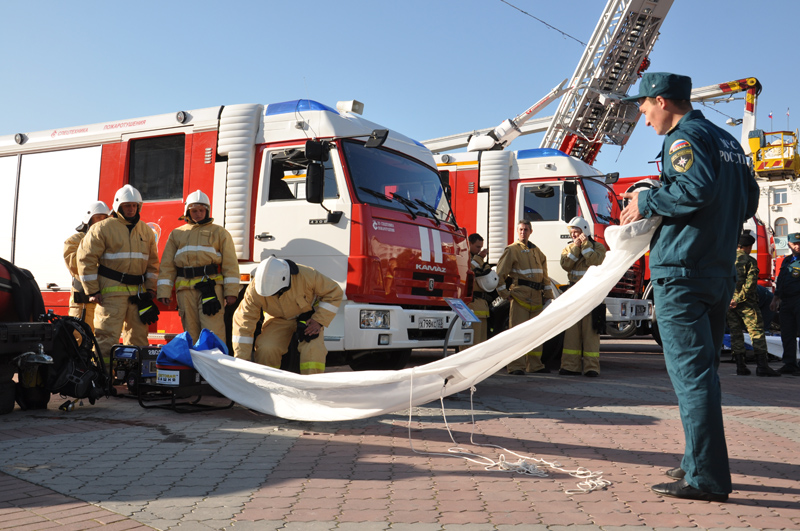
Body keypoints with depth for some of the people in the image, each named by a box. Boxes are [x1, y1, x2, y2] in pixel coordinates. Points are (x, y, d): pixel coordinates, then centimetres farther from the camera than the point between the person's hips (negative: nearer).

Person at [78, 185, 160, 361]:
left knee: (139, 336, 9)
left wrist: (150, 288, 11)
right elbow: (86, 259, -5)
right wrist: (92, 291, -9)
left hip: (138, 292, 6)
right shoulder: (103, 228, -3)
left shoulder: (146, 231, 14)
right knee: (107, 336, -10)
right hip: (112, 292, -5)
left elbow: (153, 262, 20)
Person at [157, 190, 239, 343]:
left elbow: (230, 264, 5)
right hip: (185, 290, 3)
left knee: (213, 332, -11)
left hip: (210, 286, -3)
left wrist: (231, 291, -4)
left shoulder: (219, 233, 12)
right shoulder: (176, 234, 20)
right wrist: (164, 291, 5)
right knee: (191, 332, 4)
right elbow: (167, 265, 15)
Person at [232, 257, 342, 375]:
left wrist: (319, 321, -21)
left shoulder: (307, 276, -30)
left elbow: (334, 293, -15)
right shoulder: (254, 289, -26)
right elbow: (244, 320, -19)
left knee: (313, 349, -29)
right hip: (278, 320, 1)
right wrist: (242, 360, -20)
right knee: (266, 349, -25)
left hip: (308, 317, -1)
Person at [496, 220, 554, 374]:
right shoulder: (511, 250, 0)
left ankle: (534, 365, 17)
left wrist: (548, 295, 16)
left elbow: (544, 275, 22)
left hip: (536, 296, 6)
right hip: (520, 295, -6)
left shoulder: (537, 251, 19)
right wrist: (505, 293, -8)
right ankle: (516, 366, -5)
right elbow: (500, 273, -4)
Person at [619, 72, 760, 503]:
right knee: (701, 369, 15)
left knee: (690, 371, -9)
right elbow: (748, 202, 21)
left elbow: (696, 189, -24)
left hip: (681, 271, -9)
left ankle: (706, 478, -8)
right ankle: (698, 463, 23)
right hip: (720, 271, 9)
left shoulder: (685, 137, -8)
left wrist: (646, 202, -12)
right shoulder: (729, 142, 19)